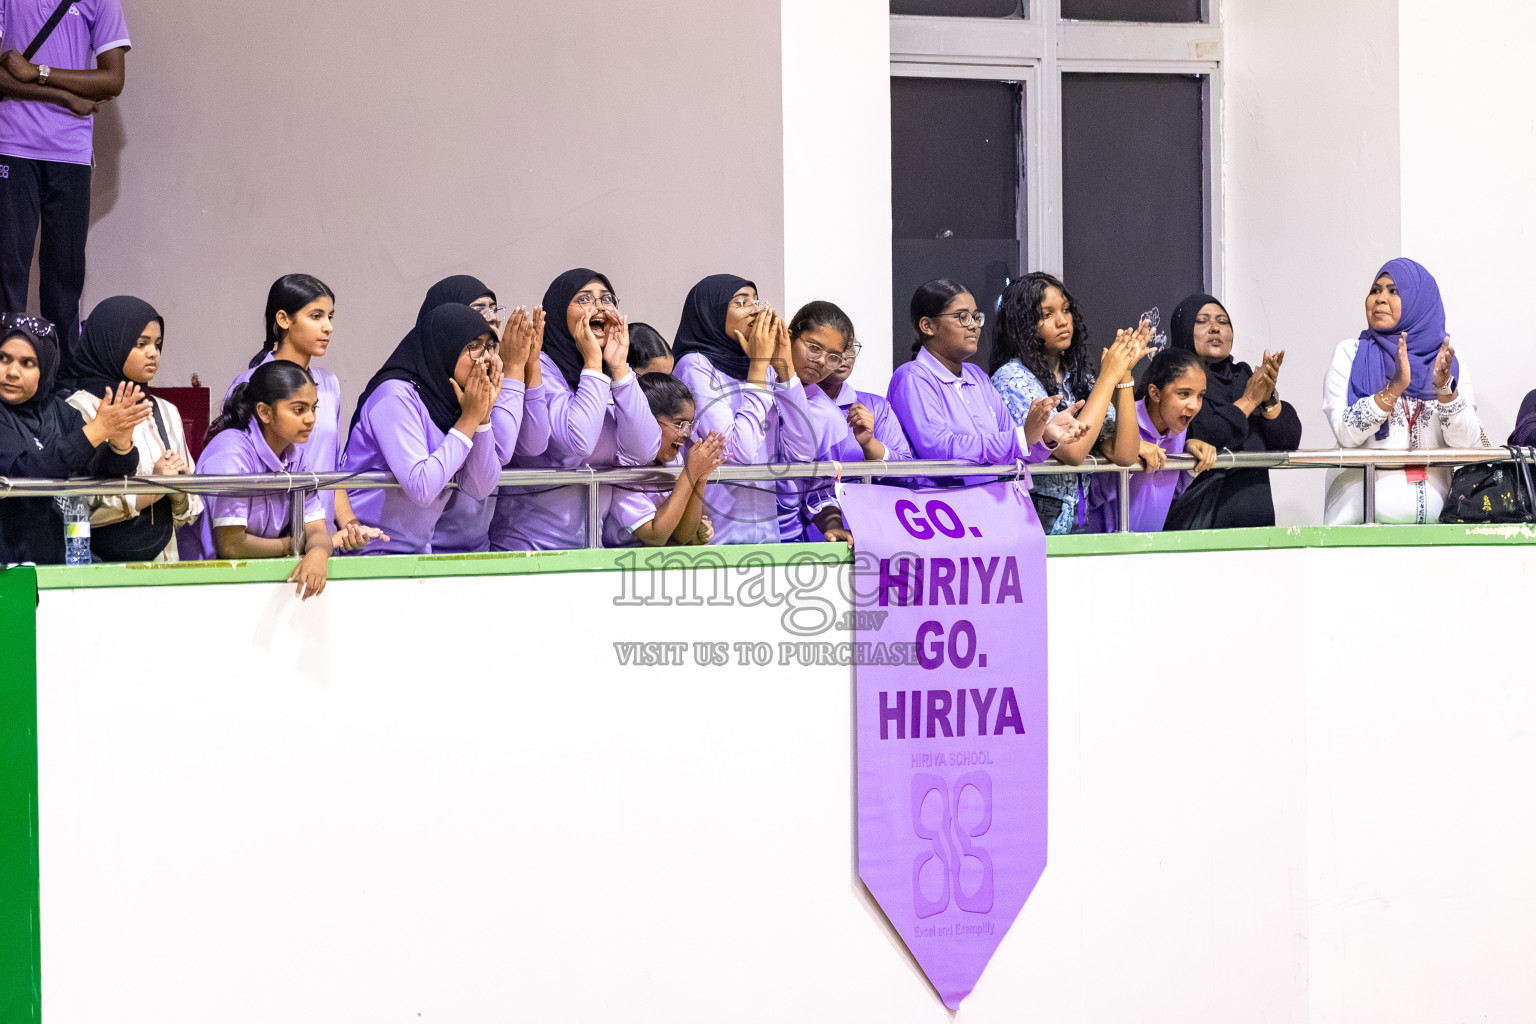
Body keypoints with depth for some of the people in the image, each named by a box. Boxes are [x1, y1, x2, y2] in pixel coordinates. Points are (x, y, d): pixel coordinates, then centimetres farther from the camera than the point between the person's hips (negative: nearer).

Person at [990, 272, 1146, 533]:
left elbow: (1125, 455, 3)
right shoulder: (1012, 378, -7)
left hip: (1077, 522, 6)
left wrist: (1125, 372, 1)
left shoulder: (1079, 378, 14)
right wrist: (1108, 376, -9)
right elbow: (1072, 451, -19)